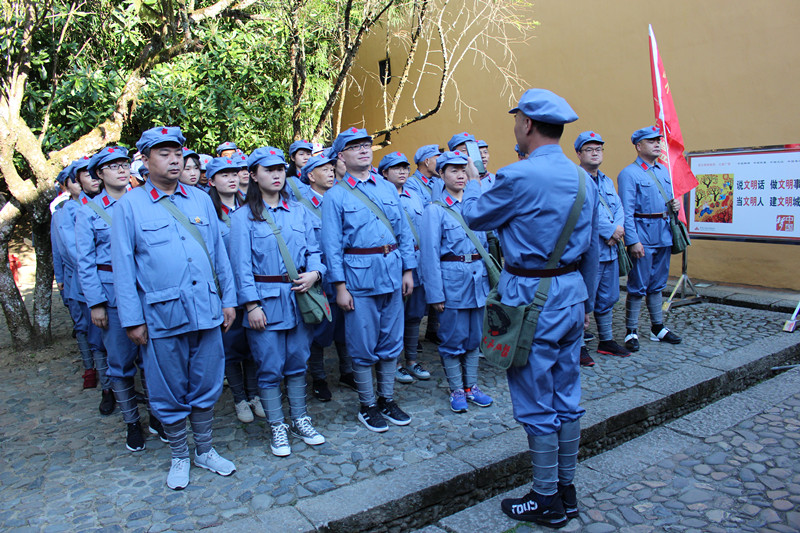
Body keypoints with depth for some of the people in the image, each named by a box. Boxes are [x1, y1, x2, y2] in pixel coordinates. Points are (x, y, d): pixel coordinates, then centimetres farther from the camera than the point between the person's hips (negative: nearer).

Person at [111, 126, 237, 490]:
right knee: (170, 393, 10)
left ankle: (205, 450, 31)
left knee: (206, 386, 13)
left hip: (206, 311, 3)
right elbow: (123, 266, -1)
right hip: (162, 315, -3)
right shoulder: (129, 206, 0)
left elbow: (219, 253, 13)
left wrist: (228, 299, 10)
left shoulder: (201, 200, 10)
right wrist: (132, 319, -4)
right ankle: (179, 457, 29)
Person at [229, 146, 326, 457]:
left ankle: (300, 421, 27)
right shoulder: (243, 218, -2)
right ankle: (276, 428, 18)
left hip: (299, 298, 4)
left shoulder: (298, 212, 10)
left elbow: (313, 249, 11)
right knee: (270, 368, 3)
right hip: (265, 301, -3)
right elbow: (241, 265, -6)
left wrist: (314, 272, -10)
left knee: (297, 362, 12)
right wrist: (251, 305, -11)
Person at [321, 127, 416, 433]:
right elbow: (332, 244, -5)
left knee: (391, 342, 12)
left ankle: (387, 400, 28)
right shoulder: (335, 196, -2)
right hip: (360, 276, -4)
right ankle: (368, 406, 20)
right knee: (363, 347, 4)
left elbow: (404, 232, 13)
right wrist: (340, 286, -10)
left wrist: (408, 270, 7)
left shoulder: (388, 188, 12)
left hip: (392, 273, 5)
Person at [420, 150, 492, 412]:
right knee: (453, 338, 5)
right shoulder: (435, 210, -5)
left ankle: (471, 385, 27)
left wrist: (488, 278, 6)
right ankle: (457, 390, 20)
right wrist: (435, 292, -13)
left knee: (474, 336, 13)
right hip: (452, 279, -5)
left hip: (478, 277, 5)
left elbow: (485, 243, 13)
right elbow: (430, 253, -9)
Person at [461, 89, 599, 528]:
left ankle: (547, 502, 19)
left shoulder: (518, 176, -17)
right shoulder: (584, 180, 7)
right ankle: (566, 491, 31)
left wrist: (471, 184, 18)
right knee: (566, 399, 16)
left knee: (536, 406, 5)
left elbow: (475, 217, -2)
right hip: (572, 294, 8)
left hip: (532, 299, -8)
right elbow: (591, 249, 13)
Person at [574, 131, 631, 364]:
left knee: (608, 298, 16)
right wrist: (610, 230, -16)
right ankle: (579, 346, 8)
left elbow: (618, 208, 11)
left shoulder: (607, 181, 18)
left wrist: (618, 228, -8)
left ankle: (606, 341, 30)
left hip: (610, 250, 8)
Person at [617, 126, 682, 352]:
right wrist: (633, 241, -20)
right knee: (638, 286, -3)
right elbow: (626, 211, -14)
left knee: (657, 284, 15)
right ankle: (631, 332, 5)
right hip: (642, 236, -7)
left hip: (664, 235, 7)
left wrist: (674, 204, 2)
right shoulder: (629, 174, -8)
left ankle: (657, 328, 25)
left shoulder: (663, 171, 16)